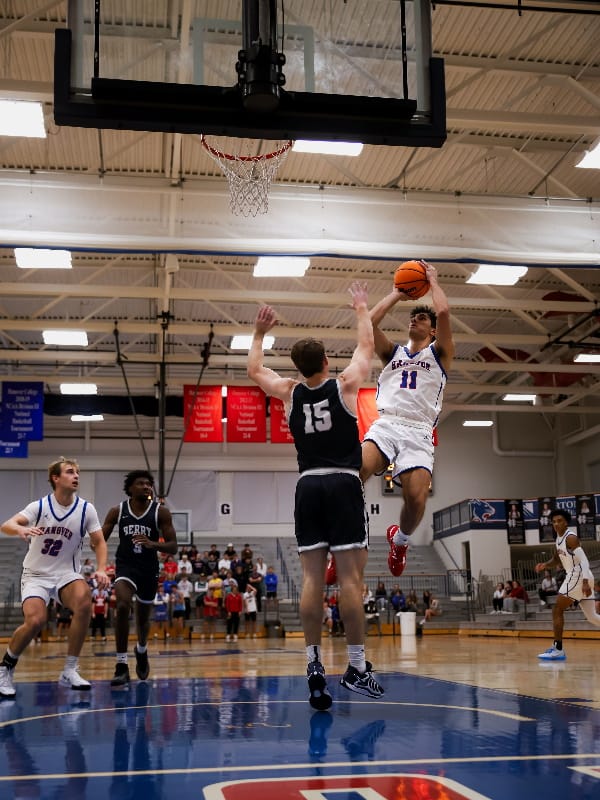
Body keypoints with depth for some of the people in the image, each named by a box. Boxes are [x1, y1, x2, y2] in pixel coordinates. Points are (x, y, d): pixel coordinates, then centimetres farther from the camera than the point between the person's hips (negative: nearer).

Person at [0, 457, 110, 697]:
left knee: (84, 600, -30)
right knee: (35, 620, -25)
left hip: (66, 573, 1)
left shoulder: (86, 509, -5)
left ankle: (69, 671, -17)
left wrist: (101, 570, -17)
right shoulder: (40, 506, -9)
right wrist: (21, 529, -46)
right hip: (36, 574, -1)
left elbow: (99, 542, 1)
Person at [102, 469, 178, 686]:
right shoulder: (117, 511, -5)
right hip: (126, 566, -1)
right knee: (123, 606, -27)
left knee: (143, 617, 16)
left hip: (149, 569, 1)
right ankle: (121, 666, -20)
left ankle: (141, 650, 51)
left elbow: (173, 547, -10)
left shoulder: (161, 512, -8)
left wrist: (152, 544, -29)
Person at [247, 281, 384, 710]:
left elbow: (254, 370, 26)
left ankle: (315, 665, 0)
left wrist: (259, 333, 37)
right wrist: (362, 309, 32)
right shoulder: (345, 385, 1)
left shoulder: (289, 393, 7)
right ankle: (357, 667, -3)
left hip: (308, 485, 3)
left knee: (313, 578, 1)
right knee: (350, 576, -5)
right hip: (343, 484, -3)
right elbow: (367, 345, 18)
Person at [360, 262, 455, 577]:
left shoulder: (439, 352, 16)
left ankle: (400, 540, 15)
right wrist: (397, 294, 22)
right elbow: (369, 322, 11)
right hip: (385, 424, 2)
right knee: (356, 472, -29)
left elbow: (443, 311, 0)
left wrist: (432, 280, 16)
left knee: (416, 498, -21)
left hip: (418, 430, -1)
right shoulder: (392, 353, 25)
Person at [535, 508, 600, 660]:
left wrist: (585, 582, -29)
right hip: (576, 577, 10)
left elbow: (583, 560, -21)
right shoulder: (558, 539, 15)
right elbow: (557, 560, 27)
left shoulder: (570, 537, -13)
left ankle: (557, 649, -7)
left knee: (557, 611, -7)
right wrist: (545, 565, 7)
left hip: (579, 576, -10)